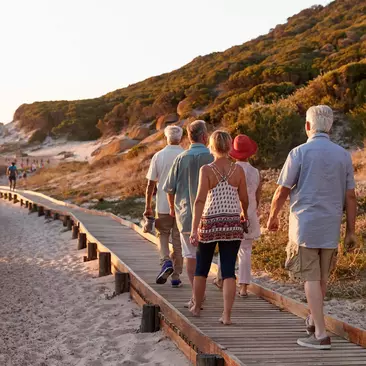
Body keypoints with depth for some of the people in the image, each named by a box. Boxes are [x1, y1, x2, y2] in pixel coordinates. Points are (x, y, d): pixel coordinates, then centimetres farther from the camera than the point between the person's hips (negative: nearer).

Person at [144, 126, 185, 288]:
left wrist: (148, 206, 6)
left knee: (163, 234, 17)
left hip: (163, 205, 0)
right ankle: (176, 277, 11)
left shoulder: (158, 156, -3)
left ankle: (166, 261, -8)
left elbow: (150, 184, -2)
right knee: (178, 240, 8)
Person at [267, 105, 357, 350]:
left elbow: (282, 191, -5)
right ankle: (313, 321, 34)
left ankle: (321, 334, -5)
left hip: (305, 224, -4)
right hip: (331, 227, 4)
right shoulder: (343, 155, 4)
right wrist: (351, 231, 9)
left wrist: (273, 217, 11)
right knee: (322, 277, 18)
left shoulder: (300, 153, -7)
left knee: (311, 278, -3)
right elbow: (350, 196, 4)